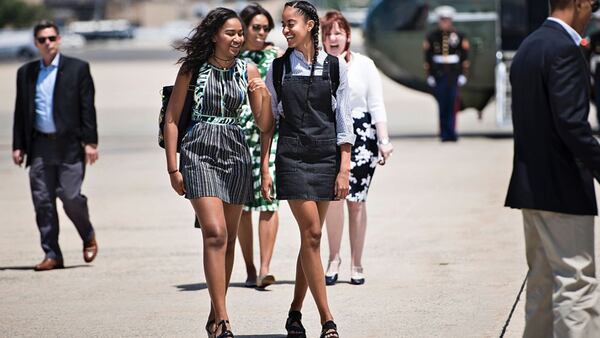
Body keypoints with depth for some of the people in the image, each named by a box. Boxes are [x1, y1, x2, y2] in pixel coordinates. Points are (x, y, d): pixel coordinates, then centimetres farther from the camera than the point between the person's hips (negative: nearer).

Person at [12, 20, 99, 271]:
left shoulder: (78, 69, 3)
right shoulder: (26, 73, 13)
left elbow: (87, 108, -1)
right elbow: (20, 111, 15)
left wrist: (90, 142, -7)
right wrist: (18, 145, 8)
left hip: (69, 145, -4)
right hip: (40, 146, 4)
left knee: (70, 196, -10)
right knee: (42, 201, -1)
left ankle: (89, 237, 18)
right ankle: (52, 255, 5)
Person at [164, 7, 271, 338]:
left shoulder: (248, 71, 7)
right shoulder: (192, 68, -2)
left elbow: (262, 122, 7)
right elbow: (172, 118, 1)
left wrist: (264, 96, -14)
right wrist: (173, 167, -3)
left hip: (235, 152, 4)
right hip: (199, 151, -4)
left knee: (228, 239, 8)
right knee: (215, 233, -17)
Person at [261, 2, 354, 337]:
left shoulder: (334, 67, 3)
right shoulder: (279, 68, 4)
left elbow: (344, 120, 3)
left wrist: (344, 168, -3)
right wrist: (265, 167, 2)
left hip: (326, 156, 1)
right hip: (292, 157, -1)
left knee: (310, 237, 5)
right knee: (311, 235, -9)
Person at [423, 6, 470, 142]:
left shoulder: (459, 36, 4)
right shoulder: (432, 37, 5)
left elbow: (465, 56, 6)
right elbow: (427, 57, 6)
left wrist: (463, 75, 1)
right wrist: (429, 75, 1)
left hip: (454, 77, 0)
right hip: (438, 77, 0)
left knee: (453, 104, -3)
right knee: (442, 105, -1)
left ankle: (450, 132, 1)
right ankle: (445, 133, 4)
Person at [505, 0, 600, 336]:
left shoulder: (528, 47, 14)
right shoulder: (564, 49, -16)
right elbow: (572, 123, -23)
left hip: (530, 182, 10)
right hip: (563, 187, -10)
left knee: (543, 281, 16)